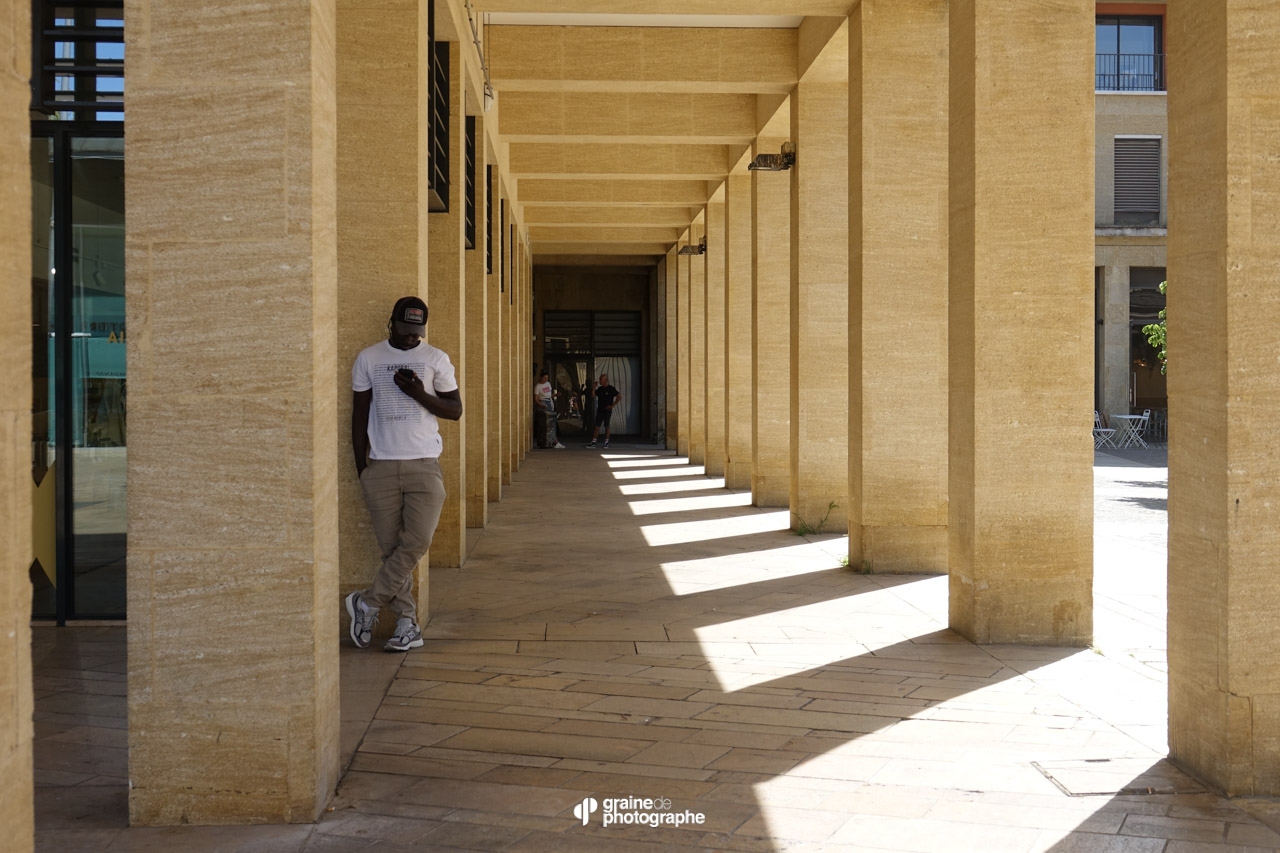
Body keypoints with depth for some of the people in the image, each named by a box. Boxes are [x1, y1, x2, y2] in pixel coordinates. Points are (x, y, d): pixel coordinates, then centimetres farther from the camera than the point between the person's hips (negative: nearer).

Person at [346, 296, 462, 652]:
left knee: (417, 541, -11)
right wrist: (362, 467, 3)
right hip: (381, 466, 0)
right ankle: (408, 625, 8)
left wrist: (420, 394, -11)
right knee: (392, 547, 2)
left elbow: (455, 410, 6)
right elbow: (359, 415, 8)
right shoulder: (368, 359, 7)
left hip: (424, 464, 0)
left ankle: (367, 603, 5)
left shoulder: (436, 359, 5)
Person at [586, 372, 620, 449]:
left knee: (607, 426, 2)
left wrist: (612, 405, -12)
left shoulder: (611, 389, -7)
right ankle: (593, 442, 0)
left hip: (607, 411, -5)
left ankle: (606, 442, 11)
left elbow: (619, 396, -11)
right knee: (597, 426, 1)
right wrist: (594, 387, 1)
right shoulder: (600, 389, 10)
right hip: (599, 410, 5)